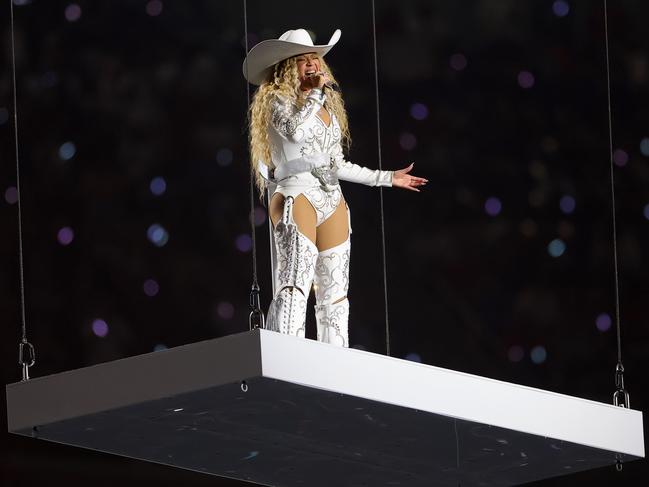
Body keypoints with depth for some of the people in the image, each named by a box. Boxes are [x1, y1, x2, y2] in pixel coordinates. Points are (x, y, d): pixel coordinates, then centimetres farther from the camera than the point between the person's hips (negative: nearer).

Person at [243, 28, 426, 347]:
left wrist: (387, 178, 28)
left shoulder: (328, 107, 22)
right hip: (296, 195, -8)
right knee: (294, 285, -23)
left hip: (332, 201, 8)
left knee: (334, 295, 3)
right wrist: (316, 92, -9)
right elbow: (295, 130, -21)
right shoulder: (277, 100, 2)